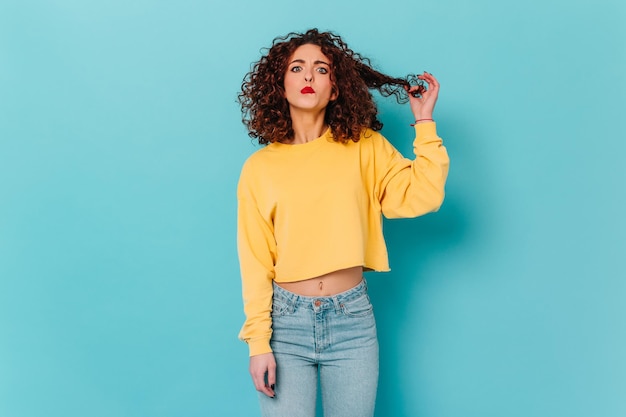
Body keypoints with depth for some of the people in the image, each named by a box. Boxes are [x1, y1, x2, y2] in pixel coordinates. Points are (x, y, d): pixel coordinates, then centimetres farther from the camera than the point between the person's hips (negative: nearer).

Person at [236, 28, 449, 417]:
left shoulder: (364, 148, 2)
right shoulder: (259, 167, 0)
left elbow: (421, 197, -10)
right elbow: (255, 261, -1)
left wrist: (424, 122, -6)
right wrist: (258, 343, -5)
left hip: (352, 318, 1)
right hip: (286, 319, 0)